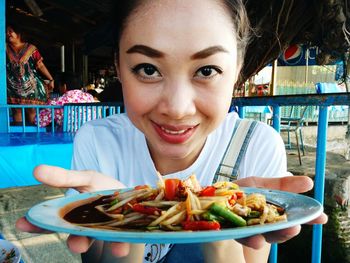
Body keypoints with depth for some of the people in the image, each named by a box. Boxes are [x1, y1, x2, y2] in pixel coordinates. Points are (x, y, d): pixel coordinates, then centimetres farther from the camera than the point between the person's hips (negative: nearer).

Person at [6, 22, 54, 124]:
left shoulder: (30, 48, -1)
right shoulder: (5, 48, 8)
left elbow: (40, 65, -3)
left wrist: (50, 79, -7)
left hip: (31, 86, -3)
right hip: (14, 87, 3)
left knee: (32, 110, -1)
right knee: (16, 110, 3)